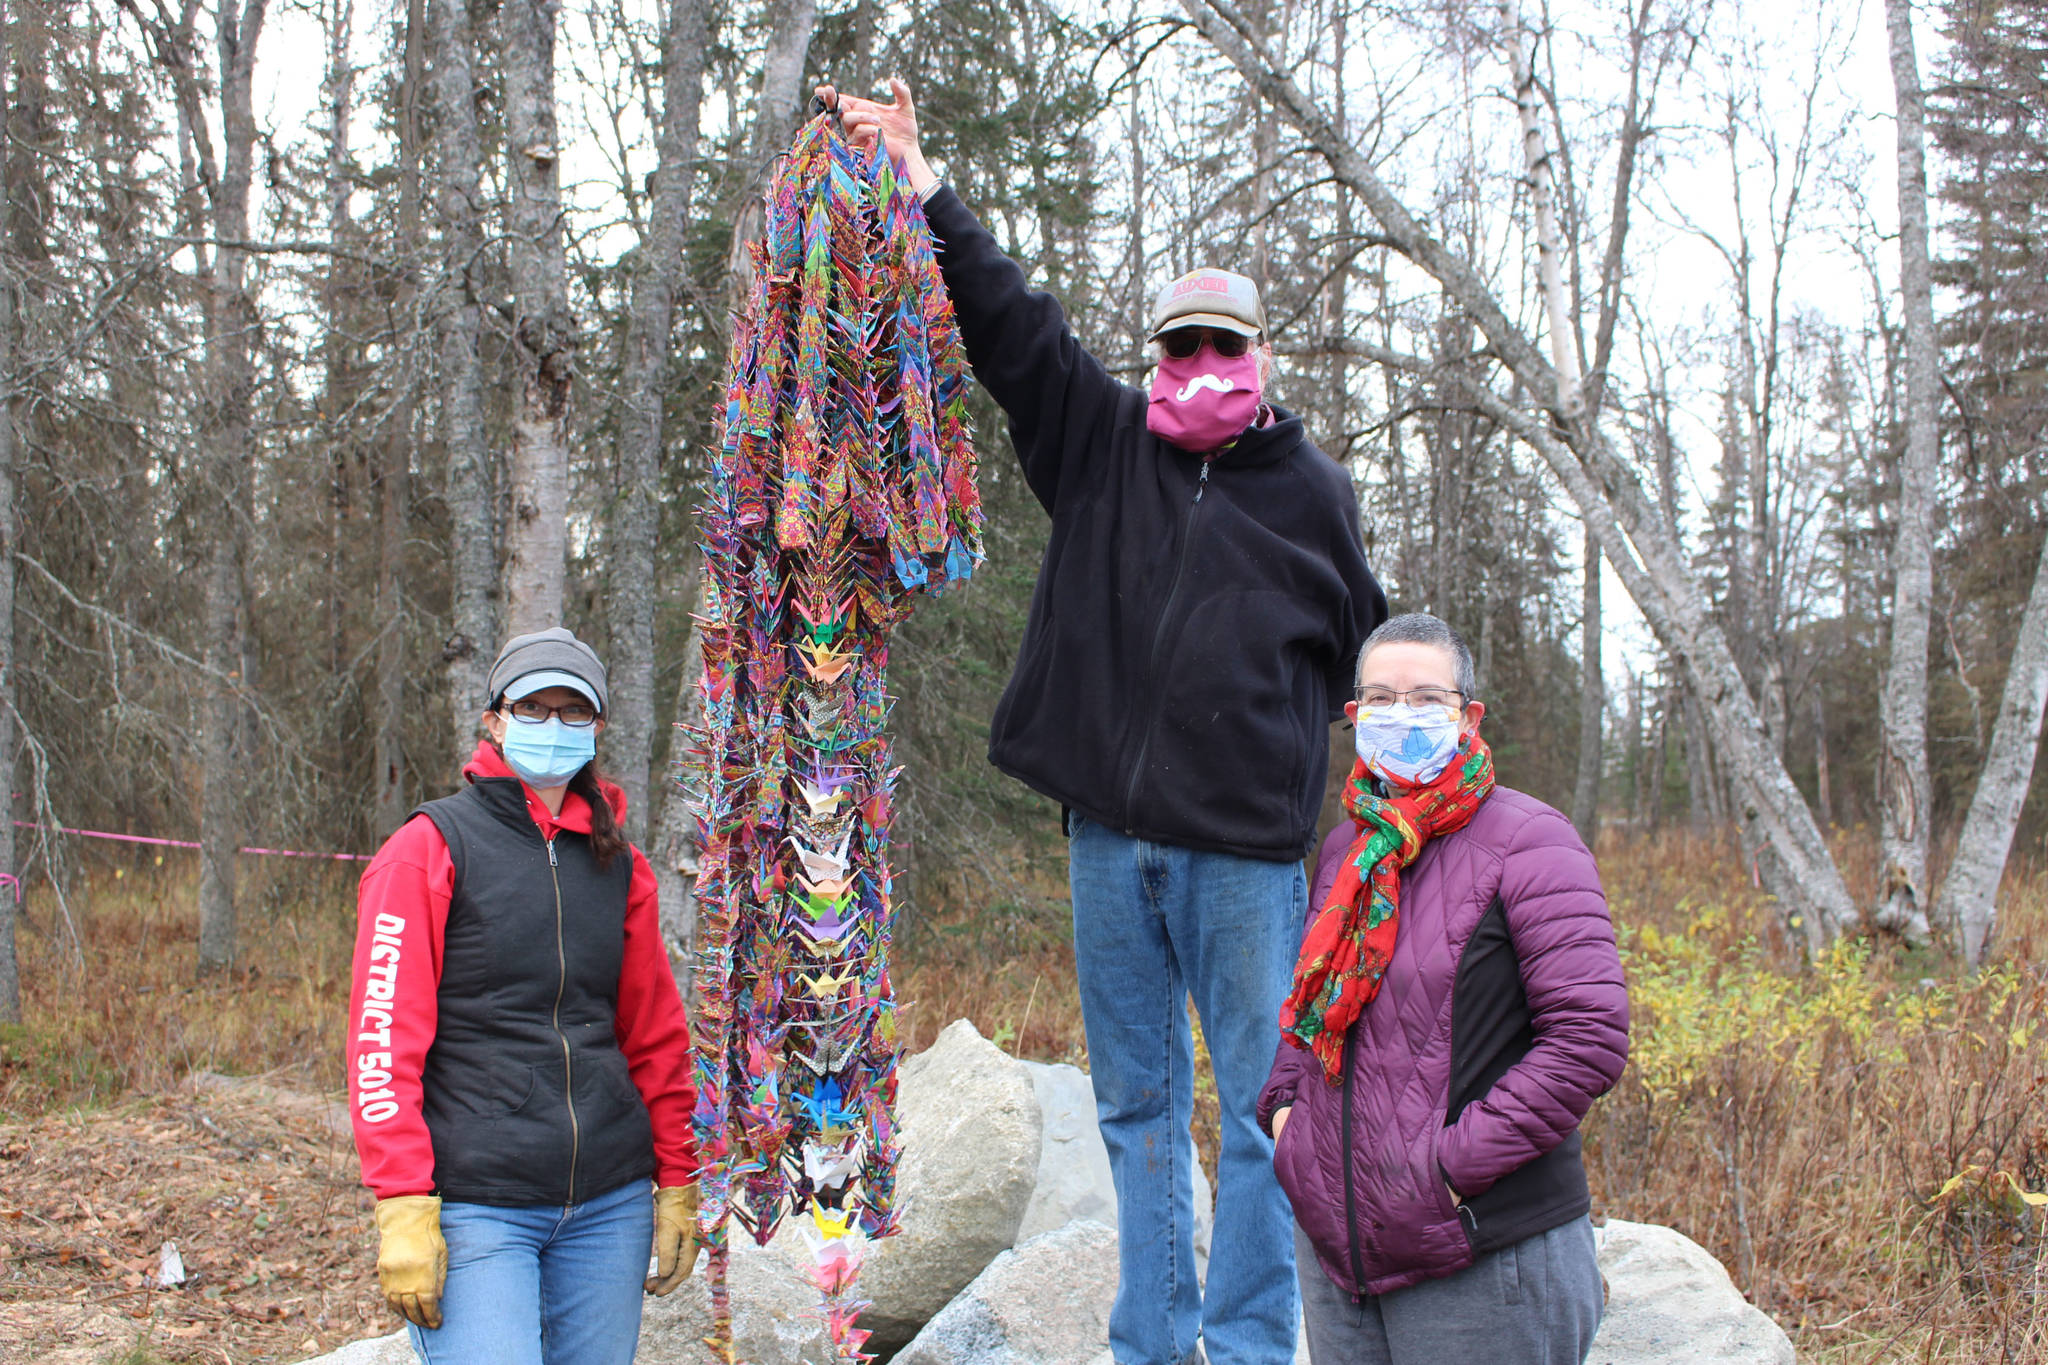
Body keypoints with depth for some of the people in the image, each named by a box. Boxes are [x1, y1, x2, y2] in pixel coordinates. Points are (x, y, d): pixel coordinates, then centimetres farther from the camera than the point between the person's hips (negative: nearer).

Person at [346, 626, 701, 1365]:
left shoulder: (618, 864, 12)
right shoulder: (429, 849, -2)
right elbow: (383, 1037, -8)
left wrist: (677, 1185, 11)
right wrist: (402, 1208, -14)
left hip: (609, 1205, 5)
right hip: (474, 1205, -4)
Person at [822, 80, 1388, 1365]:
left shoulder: (1314, 490, 7)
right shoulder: (1102, 442, 11)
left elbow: (1374, 657, 12)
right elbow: (1011, 325, 6)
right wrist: (924, 189, 1)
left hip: (1246, 847, -2)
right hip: (1110, 835, 3)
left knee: (1261, 1106, 0)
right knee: (1137, 1103, 10)